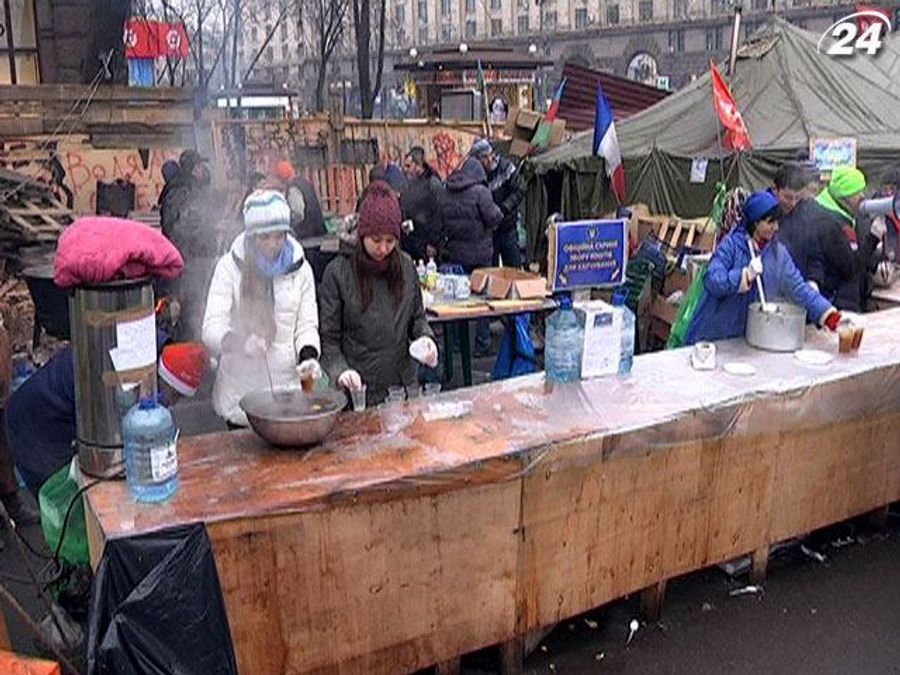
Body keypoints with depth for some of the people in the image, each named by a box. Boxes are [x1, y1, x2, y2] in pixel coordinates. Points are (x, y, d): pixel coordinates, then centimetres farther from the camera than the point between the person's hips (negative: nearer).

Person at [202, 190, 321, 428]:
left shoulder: (300, 268, 3)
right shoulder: (230, 267, -6)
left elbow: (307, 325, 4)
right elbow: (211, 328, -13)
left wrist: (309, 356, -17)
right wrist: (238, 342, -34)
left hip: (288, 386, 2)